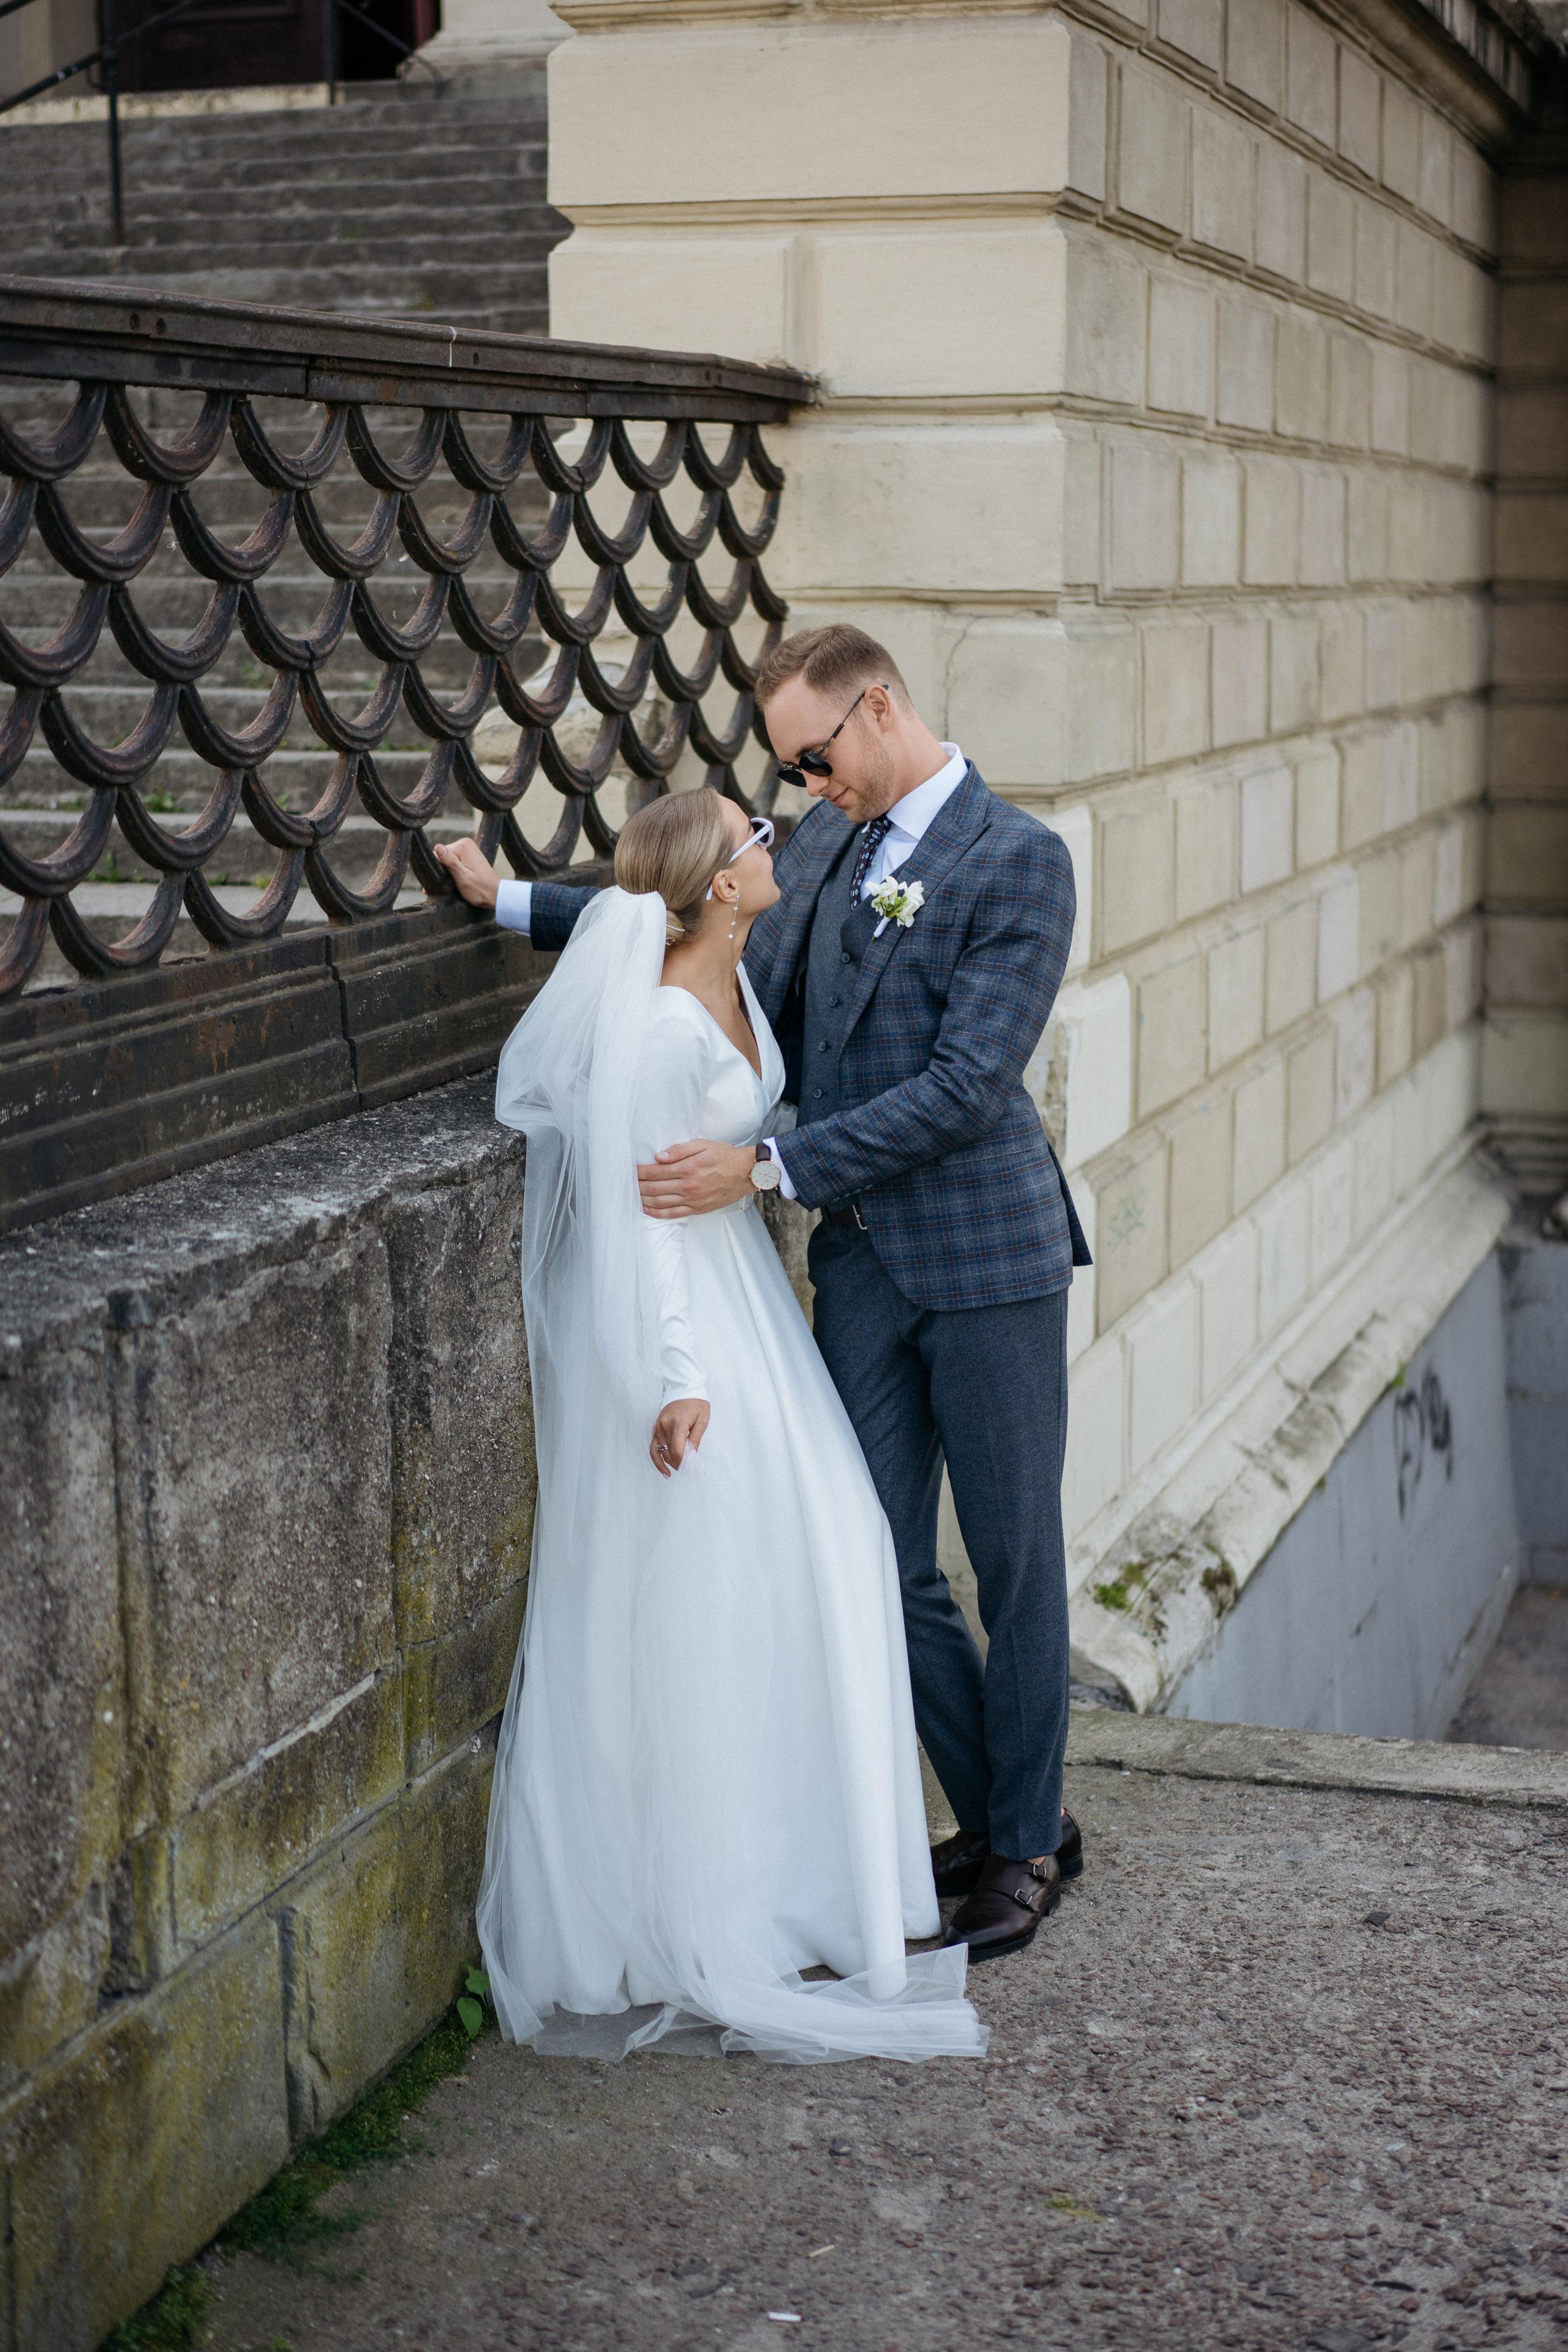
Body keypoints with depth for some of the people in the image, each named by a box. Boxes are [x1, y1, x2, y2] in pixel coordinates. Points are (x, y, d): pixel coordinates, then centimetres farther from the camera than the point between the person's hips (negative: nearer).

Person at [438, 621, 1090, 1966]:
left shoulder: (1020, 860, -12)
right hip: (862, 1258, 6)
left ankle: (1026, 1846, 22)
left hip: (988, 1251, -6)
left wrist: (769, 1166, -22)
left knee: (1015, 1559, 7)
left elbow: (966, 1084, -19)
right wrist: (516, 903, 22)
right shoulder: (828, 842, 10)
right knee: (886, 1563, 7)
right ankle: (995, 1814, 26)